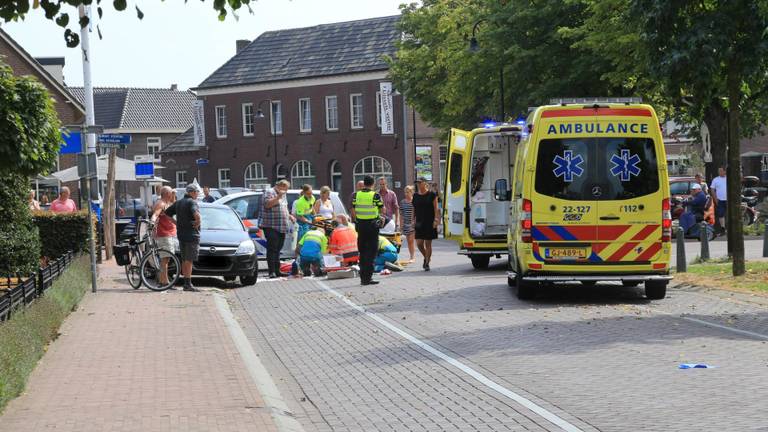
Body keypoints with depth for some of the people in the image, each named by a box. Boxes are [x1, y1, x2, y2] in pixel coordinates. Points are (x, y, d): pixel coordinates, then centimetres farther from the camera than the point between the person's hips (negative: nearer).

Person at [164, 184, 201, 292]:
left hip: (180, 234, 8)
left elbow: (166, 213, 17)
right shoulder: (192, 202, -12)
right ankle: (188, 284, -7)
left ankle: (186, 282, 18)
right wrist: (197, 224, -12)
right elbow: (196, 215, -30)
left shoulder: (178, 202, 13)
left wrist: (176, 223, 14)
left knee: (184, 260, 14)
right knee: (189, 261, -6)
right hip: (191, 235, -8)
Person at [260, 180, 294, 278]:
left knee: (277, 249, 11)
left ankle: (277, 271, 15)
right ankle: (272, 272, -14)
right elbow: (267, 204, -20)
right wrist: (278, 197, -23)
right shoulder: (269, 192, -4)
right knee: (272, 249, -11)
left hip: (281, 227, 8)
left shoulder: (283, 195, 22)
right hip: (270, 226, -8)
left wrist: (289, 216, 20)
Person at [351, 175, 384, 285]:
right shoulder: (375, 196, -9)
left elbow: (353, 211, 5)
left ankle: (363, 277, 16)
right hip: (373, 226, -4)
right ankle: (367, 277, -7)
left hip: (360, 225, 4)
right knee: (371, 252, -1)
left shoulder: (356, 195, 2)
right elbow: (382, 210, -2)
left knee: (362, 252, 13)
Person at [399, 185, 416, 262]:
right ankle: (411, 257, 15)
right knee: (408, 241, 8)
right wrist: (401, 226, 11)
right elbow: (401, 214, 11)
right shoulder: (402, 202, 7)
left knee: (411, 240, -11)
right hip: (406, 224, 4)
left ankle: (413, 257, -9)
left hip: (413, 223, -4)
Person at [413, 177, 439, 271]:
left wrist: (436, 219, -12)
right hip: (419, 223, 4)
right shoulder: (415, 196, 10)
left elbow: (435, 208, -3)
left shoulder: (432, 195, -2)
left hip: (429, 223, -4)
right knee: (419, 243, -1)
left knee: (428, 244, -1)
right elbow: (414, 210, 14)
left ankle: (427, 263, 7)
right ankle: (426, 257, 25)